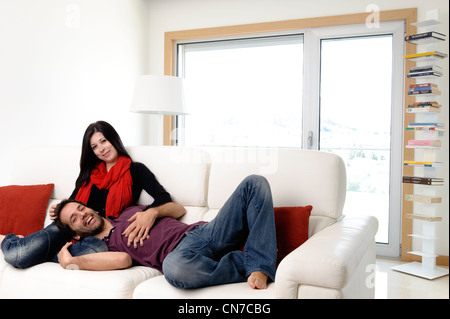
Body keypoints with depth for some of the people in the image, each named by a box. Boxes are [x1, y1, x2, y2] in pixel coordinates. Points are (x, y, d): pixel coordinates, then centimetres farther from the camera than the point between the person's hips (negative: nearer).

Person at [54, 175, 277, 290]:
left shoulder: (129, 212, 30)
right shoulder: (98, 249, 14)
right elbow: (123, 259, -11)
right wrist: (72, 262, -11)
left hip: (204, 231, 6)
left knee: (255, 183, -10)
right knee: (174, 268, -46)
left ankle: (259, 268, -26)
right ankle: (248, 265, -20)